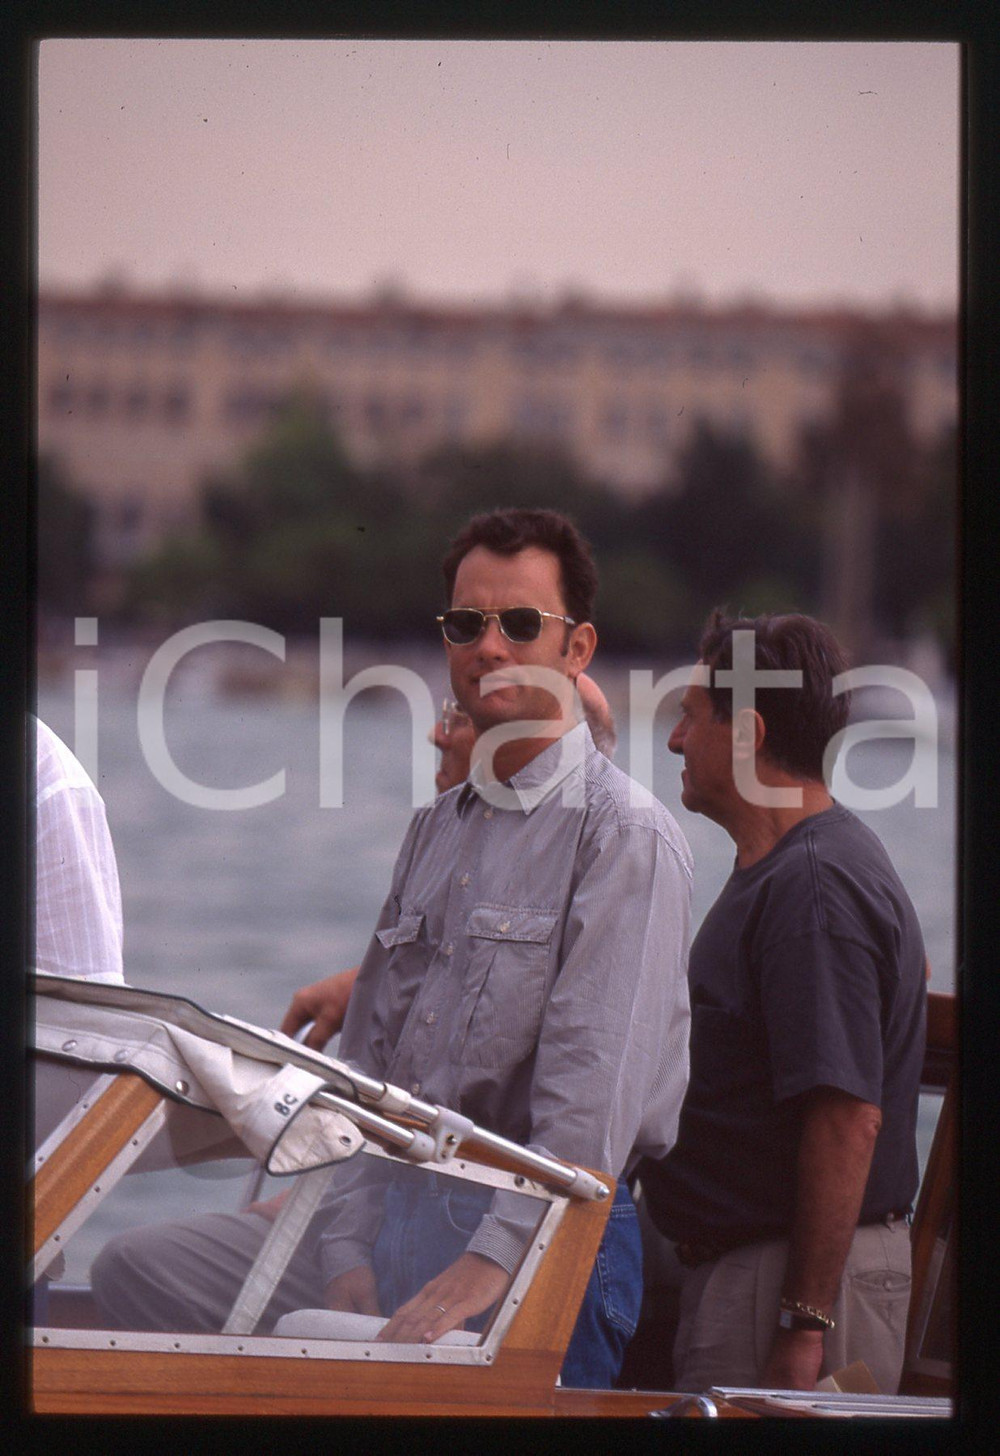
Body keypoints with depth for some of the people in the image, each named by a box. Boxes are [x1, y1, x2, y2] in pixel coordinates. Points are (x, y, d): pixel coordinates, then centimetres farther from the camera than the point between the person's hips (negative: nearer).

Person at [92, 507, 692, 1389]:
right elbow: (368, 1057, 15)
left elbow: (595, 1092, -18)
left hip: (543, 1237, -8)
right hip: (396, 1210, 8)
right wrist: (348, 1256, 1)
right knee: (133, 1270, -5)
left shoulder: (626, 837, -8)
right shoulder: (437, 829, 19)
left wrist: (490, 1265, -26)